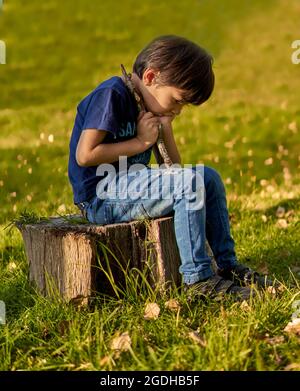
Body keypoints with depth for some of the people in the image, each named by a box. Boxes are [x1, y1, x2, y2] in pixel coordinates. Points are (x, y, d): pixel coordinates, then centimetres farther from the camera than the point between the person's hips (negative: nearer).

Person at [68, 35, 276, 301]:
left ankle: (228, 265, 7)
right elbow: (85, 155, -23)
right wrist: (140, 142, -15)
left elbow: (174, 168, 13)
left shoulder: (144, 104, 13)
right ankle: (197, 279, -19)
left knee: (209, 177, 4)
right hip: (100, 197, -9)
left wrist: (165, 127, -2)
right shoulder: (111, 94, -15)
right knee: (191, 181, -23)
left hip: (127, 187, 9)